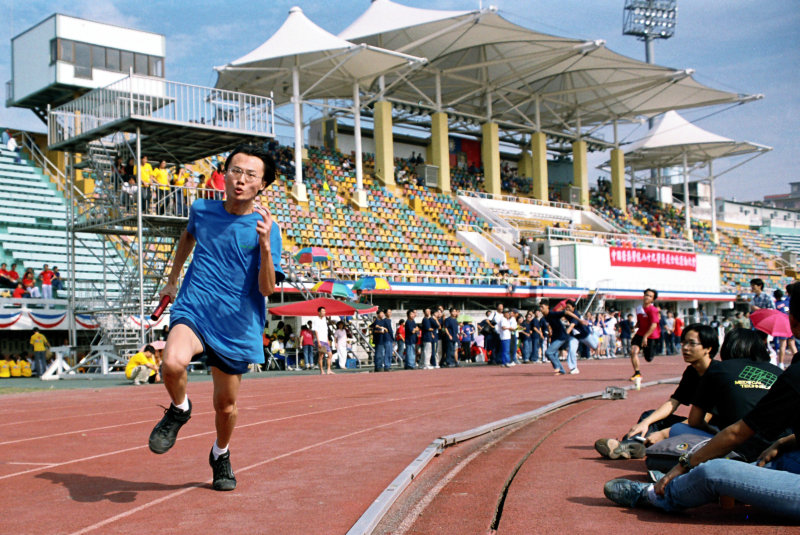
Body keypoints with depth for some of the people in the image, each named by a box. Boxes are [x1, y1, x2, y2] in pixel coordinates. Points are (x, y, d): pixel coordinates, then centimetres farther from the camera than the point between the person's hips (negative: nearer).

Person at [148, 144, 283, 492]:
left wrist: (265, 245, -32)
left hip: (236, 326, 0)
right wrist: (173, 279, 30)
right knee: (173, 362, -31)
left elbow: (267, 288, -17)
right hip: (192, 310, 1)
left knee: (226, 405, 10)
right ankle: (179, 409, 2)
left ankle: (221, 455, 42)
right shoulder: (202, 210, 2)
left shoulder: (266, 228, -8)